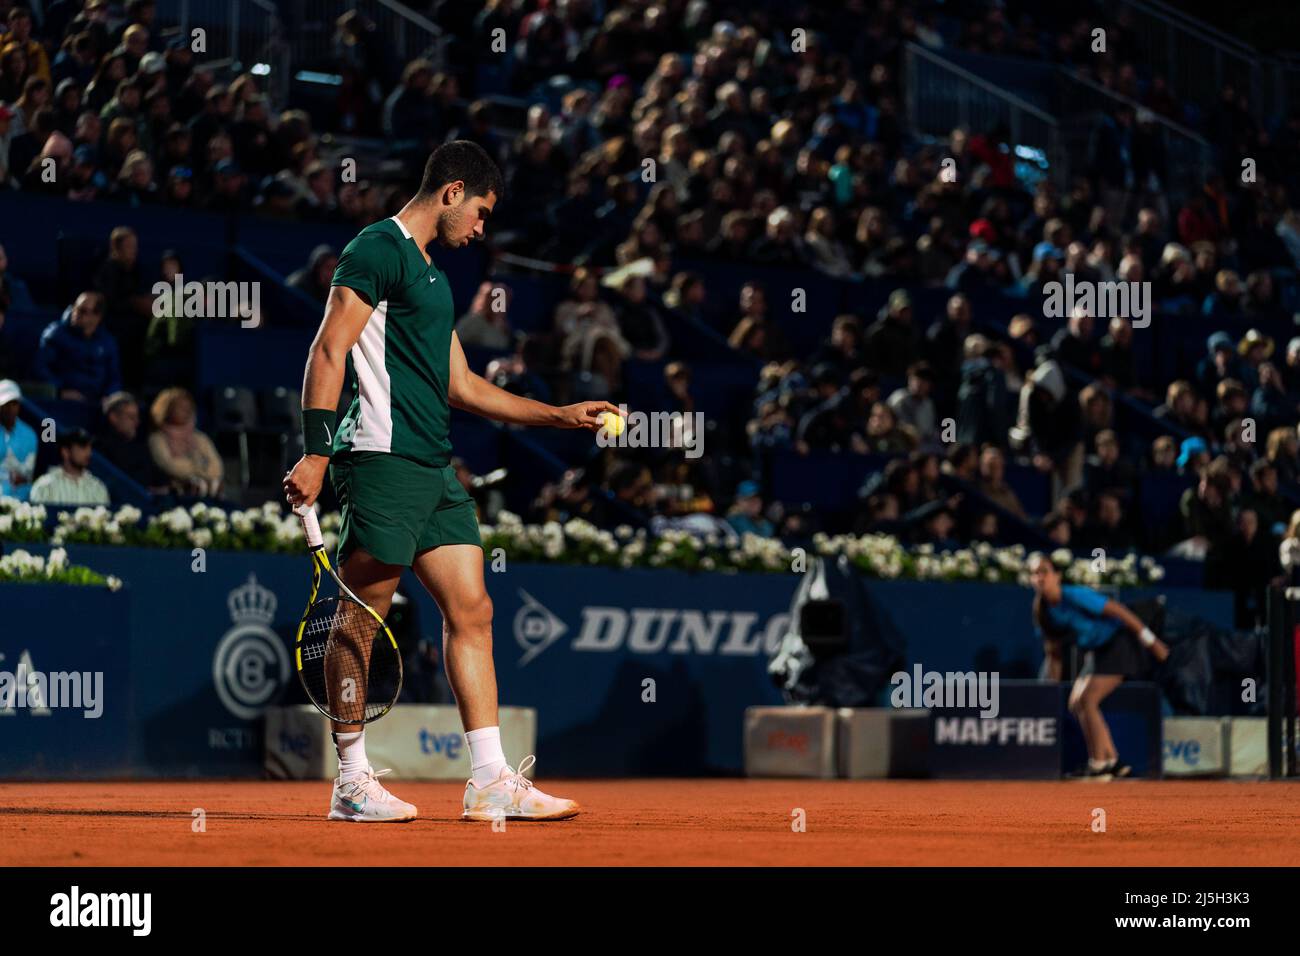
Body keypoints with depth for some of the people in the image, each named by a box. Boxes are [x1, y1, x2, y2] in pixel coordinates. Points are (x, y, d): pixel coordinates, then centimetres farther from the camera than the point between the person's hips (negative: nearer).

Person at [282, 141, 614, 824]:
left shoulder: (432, 276, 23)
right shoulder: (379, 250, -5)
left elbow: (460, 385, 28)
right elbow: (328, 352, -13)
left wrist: (560, 415, 27)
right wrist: (315, 453, -21)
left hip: (434, 469, 10)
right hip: (384, 458, -10)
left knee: (471, 611, 5)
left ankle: (491, 782, 4)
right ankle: (351, 781, 0)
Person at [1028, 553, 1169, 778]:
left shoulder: (1075, 596, -22)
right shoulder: (1042, 614, 1)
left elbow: (1117, 610, -19)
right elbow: (1054, 656, 11)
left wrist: (1151, 641, -19)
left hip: (1120, 644, -8)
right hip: (1098, 652, 8)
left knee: (1087, 701, -17)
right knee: (1076, 704, 2)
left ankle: (1099, 765, -11)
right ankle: (1112, 760, 10)